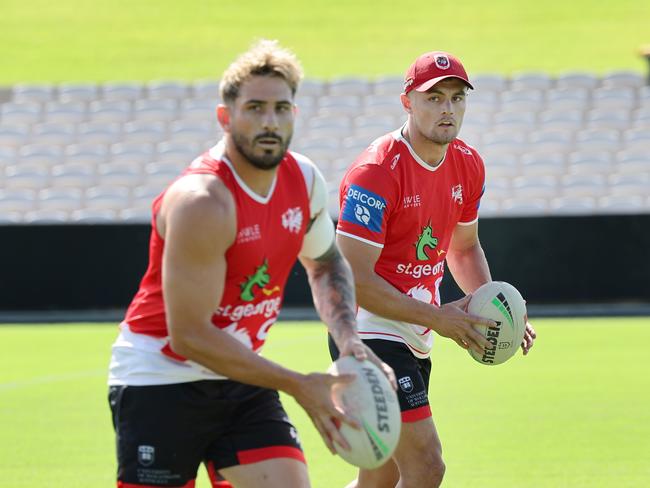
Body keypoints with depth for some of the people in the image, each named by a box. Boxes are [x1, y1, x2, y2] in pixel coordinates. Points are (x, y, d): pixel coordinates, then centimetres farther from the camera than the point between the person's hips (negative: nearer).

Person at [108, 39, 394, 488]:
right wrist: (297, 385, -26)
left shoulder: (304, 179, -1)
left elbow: (326, 264, 19)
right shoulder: (202, 202, -25)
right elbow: (188, 335, -26)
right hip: (159, 379, -6)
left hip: (241, 380, 7)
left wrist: (348, 338, -2)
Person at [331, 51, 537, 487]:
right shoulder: (376, 173, -20)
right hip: (370, 333, -8)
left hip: (414, 338, 8)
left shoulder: (468, 164, 5)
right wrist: (436, 317, -22)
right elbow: (353, 279, -21)